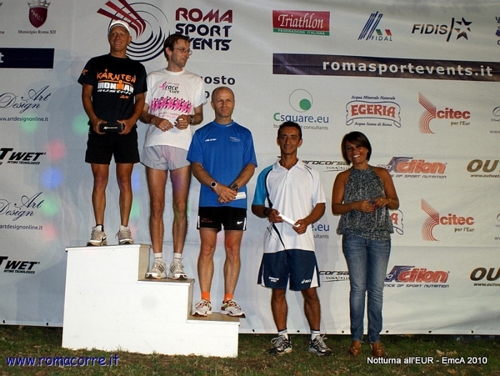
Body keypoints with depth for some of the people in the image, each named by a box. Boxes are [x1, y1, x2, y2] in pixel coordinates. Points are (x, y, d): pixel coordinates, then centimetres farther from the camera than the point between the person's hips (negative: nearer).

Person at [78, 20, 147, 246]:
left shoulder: (137, 69, 12)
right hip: (99, 130, 0)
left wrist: (131, 120, -8)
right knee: (100, 180, 0)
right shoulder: (95, 64, 11)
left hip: (126, 131, 0)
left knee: (124, 180, -1)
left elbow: (140, 99, 11)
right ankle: (99, 230, 5)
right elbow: (86, 95, 8)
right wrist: (94, 119, -9)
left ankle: (124, 229, 4)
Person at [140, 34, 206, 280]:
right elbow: (142, 111, 13)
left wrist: (190, 119, -7)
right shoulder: (153, 78, 16)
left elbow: (199, 115, 16)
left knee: (180, 207, -3)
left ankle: (177, 262, 2)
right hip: (155, 144, 0)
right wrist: (155, 120, -8)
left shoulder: (195, 81, 17)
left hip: (182, 146, 0)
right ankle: (158, 261, 4)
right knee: (156, 206, -1)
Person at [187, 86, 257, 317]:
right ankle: (205, 300, 5)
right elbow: (196, 167, 2)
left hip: (236, 201, 0)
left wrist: (233, 188, -12)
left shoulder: (243, 134, 12)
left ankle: (229, 300, 9)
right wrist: (217, 186, -14)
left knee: (233, 251, 1)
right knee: (207, 250, -1)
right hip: (208, 201, 0)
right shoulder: (202, 134, 11)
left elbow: (250, 166, 4)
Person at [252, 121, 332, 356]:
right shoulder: (267, 174, 10)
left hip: (302, 241, -1)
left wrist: (306, 221, -12)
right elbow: (256, 206, 13)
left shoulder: (310, 174, 9)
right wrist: (267, 212, -10)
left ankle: (316, 338, 13)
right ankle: (282, 337, 17)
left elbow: (320, 205, 7)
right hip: (275, 241, 1)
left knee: (309, 291, 1)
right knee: (278, 291, 6)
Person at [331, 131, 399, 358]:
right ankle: (356, 338, 8)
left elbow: (396, 203, 12)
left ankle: (375, 338, 11)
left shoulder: (381, 174, 11)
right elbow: (335, 207, 1)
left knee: (376, 289, 2)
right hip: (354, 236, -1)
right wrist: (355, 205, -16)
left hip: (380, 236, 1)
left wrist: (386, 201, -10)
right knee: (358, 287, -1)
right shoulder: (343, 177, 7)